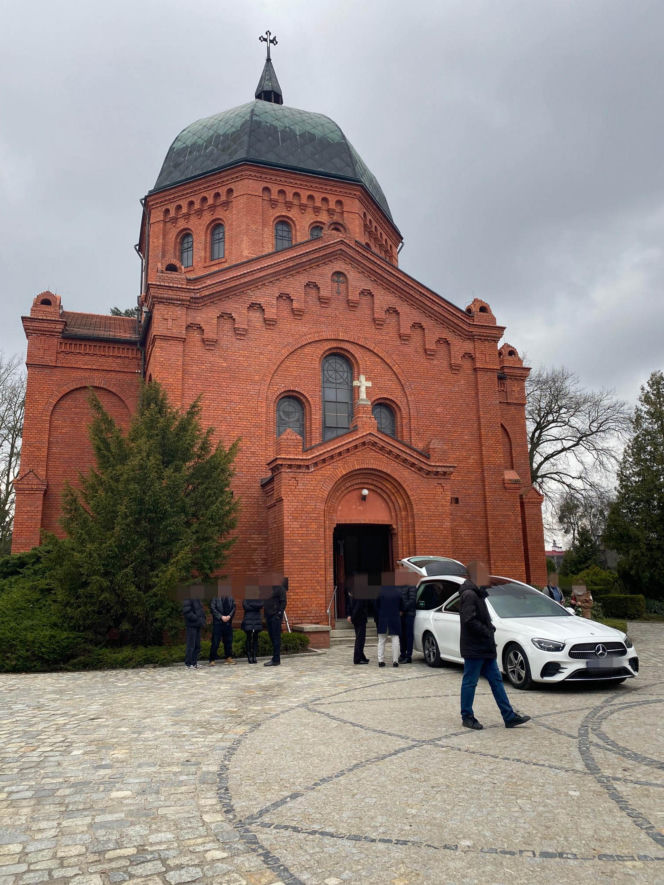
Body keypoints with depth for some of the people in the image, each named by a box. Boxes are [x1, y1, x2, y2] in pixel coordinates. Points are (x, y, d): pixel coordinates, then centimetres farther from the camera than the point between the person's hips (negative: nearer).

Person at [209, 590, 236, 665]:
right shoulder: (215, 598, -5)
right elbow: (213, 609, -9)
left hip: (228, 623, 4)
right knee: (215, 643, -3)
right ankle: (212, 660, 6)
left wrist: (229, 616, -10)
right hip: (217, 623, -4)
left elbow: (233, 608, 6)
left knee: (228, 641, 10)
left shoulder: (230, 598, 8)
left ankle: (228, 658, 23)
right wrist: (221, 617, -15)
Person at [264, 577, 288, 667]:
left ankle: (276, 660, 0)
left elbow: (283, 602, -13)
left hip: (275, 617, -8)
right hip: (269, 616, 8)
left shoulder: (280, 588, -8)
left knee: (276, 638, -4)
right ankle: (275, 658, 22)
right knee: (272, 638, 13)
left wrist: (279, 614, -18)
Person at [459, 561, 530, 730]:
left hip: (485, 648, 10)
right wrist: (488, 632, -16)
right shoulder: (469, 595, -18)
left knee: (496, 680, 12)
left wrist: (490, 628, 4)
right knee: (470, 682, 2)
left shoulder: (477, 594, 15)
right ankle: (467, 717, 13)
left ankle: (509, 717, 17)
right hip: (474, 648, -10)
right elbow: (470, 620, -26)